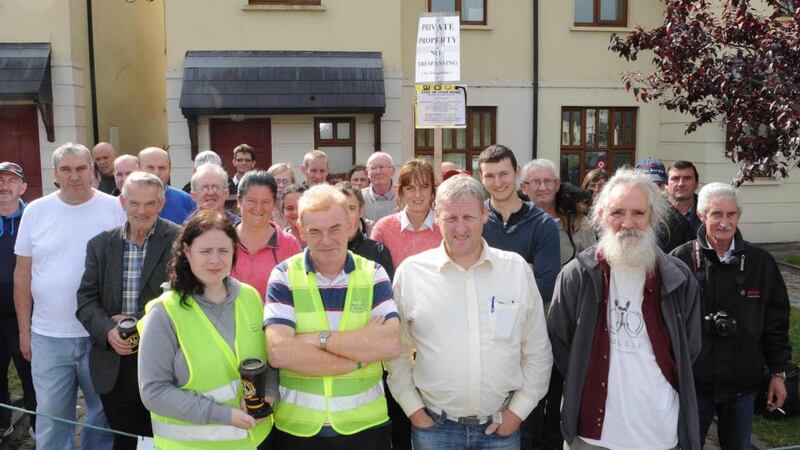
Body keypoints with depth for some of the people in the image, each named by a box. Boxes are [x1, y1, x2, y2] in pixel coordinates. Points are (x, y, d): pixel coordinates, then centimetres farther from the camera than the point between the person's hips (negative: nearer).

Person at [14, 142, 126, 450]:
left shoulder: (115, 209, -4)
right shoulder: (35, 211, 0)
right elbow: (23, 275, 6)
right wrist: (24, 330, 7)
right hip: (48, 336, 1)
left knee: (104, 413, 14)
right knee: (51, 417, 11)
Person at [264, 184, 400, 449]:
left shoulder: (373, 274, -1)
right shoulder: (284, 276, -5)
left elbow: (391, 343, -15)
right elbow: (279, 353, -19)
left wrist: (319, 338, -18)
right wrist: (360, 357, -18)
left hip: (365, 424, 1)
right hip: (297, 427, -1)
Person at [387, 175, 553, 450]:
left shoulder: (517, 269, -2)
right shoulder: (410, 272, -5)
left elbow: (537, 351, 4)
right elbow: (397, 353, 3)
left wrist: (519, 409, 1)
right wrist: (413, 409, -1)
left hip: (502, 426, 1)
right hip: (434, 426, -1)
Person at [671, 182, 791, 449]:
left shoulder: (760, 262, -2)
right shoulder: (681, 260, -10)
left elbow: (776, 322, 5)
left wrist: (778, 373, 6)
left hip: (743, 384, 2)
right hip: (692, 382, -2)